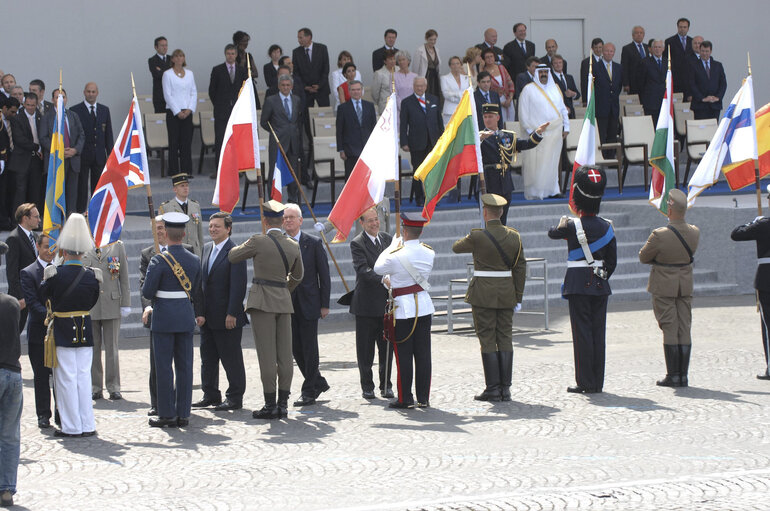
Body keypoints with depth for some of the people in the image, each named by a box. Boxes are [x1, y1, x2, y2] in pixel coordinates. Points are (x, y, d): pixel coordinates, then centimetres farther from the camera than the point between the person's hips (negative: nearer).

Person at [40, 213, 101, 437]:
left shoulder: (54, 273, -14)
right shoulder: (92, 276, -3)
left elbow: (43, 295, 2)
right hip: (85, 330, 3)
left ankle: (72, 427, 3)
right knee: (84, 376, 9)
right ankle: (87, 425, 10)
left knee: (67, 378, 2)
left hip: (63, 331, -3)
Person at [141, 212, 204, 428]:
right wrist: (199, 313, 21)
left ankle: (167, 414, 1)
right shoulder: (194, 260, 3)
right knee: (184, 366, 7)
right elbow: (197, 292, 8)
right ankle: (183, 414, 9)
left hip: (164, 318, -5)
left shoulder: (159, 260, -13)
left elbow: (147, 292, -13)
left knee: (164, 366, 0)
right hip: (186, 318, 5)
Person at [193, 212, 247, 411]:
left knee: (231, 358, 0)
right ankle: (210, 395, 25)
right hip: (208, 316, 8)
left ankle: (235, 398, 8)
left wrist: (232, 314, -20)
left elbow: (238, 286, -17)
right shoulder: (207, 248, 12)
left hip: (227, 318, -8)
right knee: (208, 357, 14)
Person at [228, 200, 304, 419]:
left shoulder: (258, 241, -9)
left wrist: (244, 246, 26)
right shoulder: (293, 246, 7)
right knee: (285, 355, 5)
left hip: (262, 301, -5)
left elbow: (232, 257, 5)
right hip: (284, 302, 5)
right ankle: (283, 404, 6)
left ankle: (270, 405, -6)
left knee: (267, 355, -5)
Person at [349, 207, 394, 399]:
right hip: (367, 303, -4)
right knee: (365, 348, 3)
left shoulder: (388, 239, 9)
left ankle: (386, 385, 20)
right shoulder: (357, 244, -8)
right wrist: (383, 279, -34)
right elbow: (363, 270, -20)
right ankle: (367, 387, 13)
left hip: (387, 302, 4)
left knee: (387, 346, 10)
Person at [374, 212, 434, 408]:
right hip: (424, 306, 5)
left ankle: (405, 398, 4)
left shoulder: (396, 256, -17)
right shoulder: (429, 253, 0)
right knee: (423, 354, 7)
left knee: (404, 356, 1)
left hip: (403, 309, -5)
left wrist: (393, 245, 11)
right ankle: (423, 398, 11)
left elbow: (378, 268, 2)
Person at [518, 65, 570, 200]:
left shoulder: (555, 88, 15)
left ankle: (552, 190, 13)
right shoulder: (529, 90, 0)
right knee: (537, 163, -6)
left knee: (553, 161, 6)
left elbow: (562, 108, 19)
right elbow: (523, 113, -3)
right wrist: (530, 130, -9)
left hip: (555, 132, 5)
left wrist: (566, 127, 11)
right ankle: (534, 193, -2)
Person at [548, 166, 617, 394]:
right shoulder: (607, 227, 3)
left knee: (582, 333, -1)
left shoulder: (572, 226, -12)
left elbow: (552, 233, 9)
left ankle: (585, 382, -1)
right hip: (600, 286, 5)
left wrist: (562, 223, 29)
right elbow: (612, 261, 8)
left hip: (578, 284, -5)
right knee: (598, 332, 8)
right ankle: (598, 382, 11)